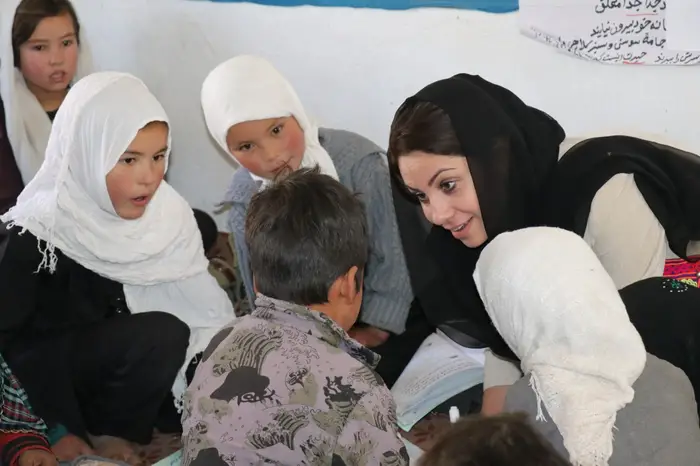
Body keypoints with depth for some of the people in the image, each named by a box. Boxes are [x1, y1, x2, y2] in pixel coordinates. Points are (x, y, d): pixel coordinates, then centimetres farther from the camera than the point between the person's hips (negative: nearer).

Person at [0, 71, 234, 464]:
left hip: (125, 355, 5)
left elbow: (200, 306, -8)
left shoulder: (165, 214, -11)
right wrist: (72, 434, -19)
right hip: (44, 370, -5)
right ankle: (101, 431, -8)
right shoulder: (35, 235, -25)